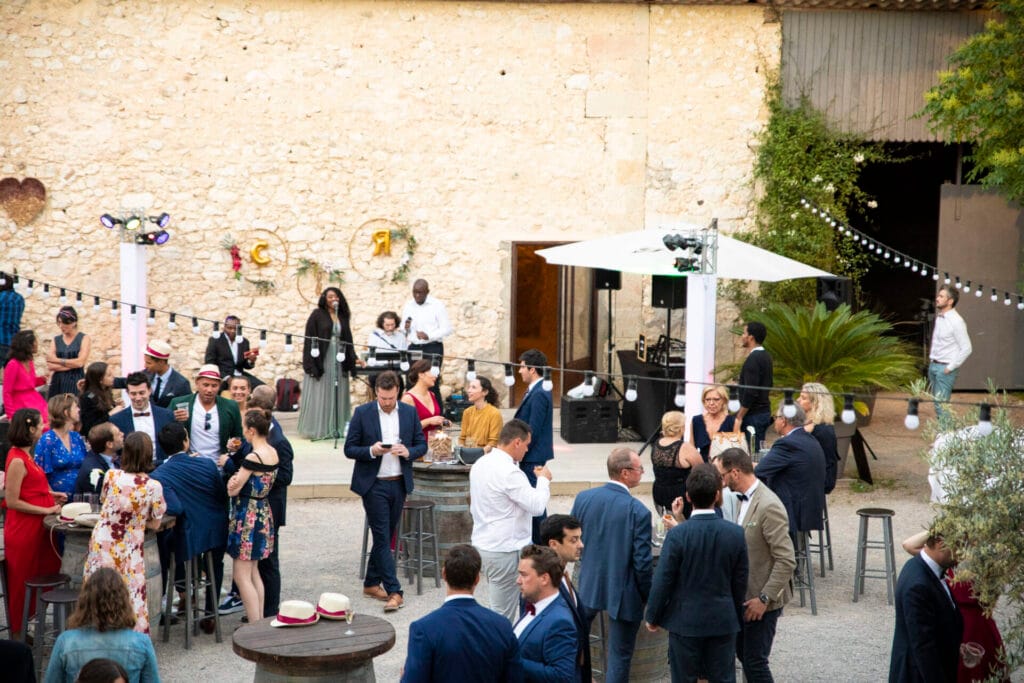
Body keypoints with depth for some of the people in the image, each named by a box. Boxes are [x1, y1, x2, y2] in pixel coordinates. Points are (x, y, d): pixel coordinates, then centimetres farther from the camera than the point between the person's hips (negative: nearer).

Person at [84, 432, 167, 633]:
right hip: (130, 553, -1)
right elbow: (155, 524, 1)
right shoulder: (154, 487, -10)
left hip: (101, 545, 1)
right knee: (132, 600, 7)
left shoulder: (111, 475, -5)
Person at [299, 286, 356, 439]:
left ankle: (335, 429, 9)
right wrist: (311, 364, -13)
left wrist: (353, 358, 8)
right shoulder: (317, 315, -2)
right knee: (320, 396, -3)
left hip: (339, 362, 5)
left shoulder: (343, 316, 12)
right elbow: (309, 339, -6)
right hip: (321, 361, -4)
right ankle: (318, 429, 1)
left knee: (337, 396, 4)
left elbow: (347, 340, 17)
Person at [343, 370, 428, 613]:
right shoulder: (362, 413, -5)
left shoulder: (409, 413, 4)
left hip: (399, 484, 4)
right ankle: (394, 591, -8)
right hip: (374, 485, -4)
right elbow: (349, 449, -3)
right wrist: (371, 451, -21)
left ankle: (371, 583, 26)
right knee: (383, 537, -7)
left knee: (385, 536, 13)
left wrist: (408, 452, -14)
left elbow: (422, 445, 8)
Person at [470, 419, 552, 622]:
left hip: (482, 544, 9)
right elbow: (537, 505, -19)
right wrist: (544, 479, -1)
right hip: (504, 550, -9)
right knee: (503, 618, -3)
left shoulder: (480, 464, 8)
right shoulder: (509, 472, -20)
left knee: (497, 607, 15)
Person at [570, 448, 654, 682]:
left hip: (588, 586, 4)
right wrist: (648, 598, -3)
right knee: (619, 656, 9)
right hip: (623, 593, -4)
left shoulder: (583, 498, -8)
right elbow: (642, 563, -18)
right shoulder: (638, 511, -22)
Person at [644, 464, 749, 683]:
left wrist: (652, 617, 3)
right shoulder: (735, 533, -7)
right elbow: (740, 581, 2)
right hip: (723, 622, 2)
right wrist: (737, 616, 17)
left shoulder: (677, 535, -16)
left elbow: (663, 581, -11)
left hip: (685, 621, -2)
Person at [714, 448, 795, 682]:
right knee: (743, 655, 17)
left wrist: (764, 598, -21)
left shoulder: (769, 506, -22)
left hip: (761, 602, -9)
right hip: (744, 597, 9)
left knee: (755, 662, -2)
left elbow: (786, 561, -23)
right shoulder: (743, 500, 7)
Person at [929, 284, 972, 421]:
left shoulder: (956, 321, -16)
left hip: (945, 368, -8)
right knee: (937, 402, 12)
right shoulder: (939, 317, 10)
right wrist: (932, 361, 13)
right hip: (933, 365, 9)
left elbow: (966, 348, -16)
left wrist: (951, 367, -15)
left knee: (941, 404, -11)